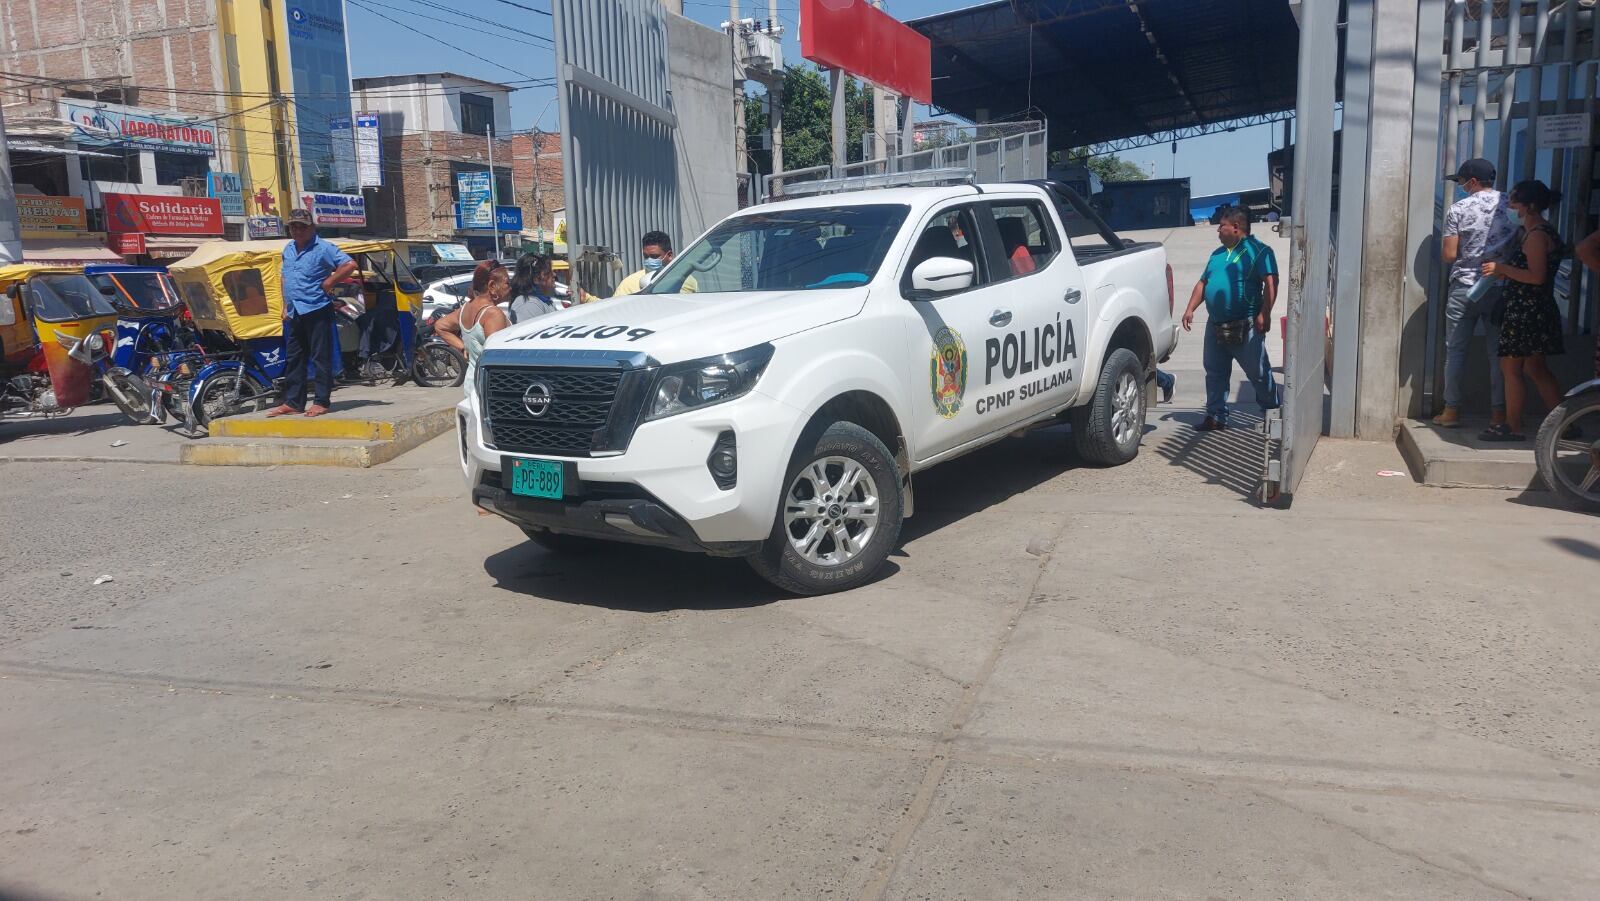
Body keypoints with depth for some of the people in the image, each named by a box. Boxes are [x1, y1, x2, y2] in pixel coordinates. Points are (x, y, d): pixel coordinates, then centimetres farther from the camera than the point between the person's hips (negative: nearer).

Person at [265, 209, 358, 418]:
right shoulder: (287, 249, 16)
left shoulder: (323, 248, -8)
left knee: (321, 358, -3)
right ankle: (292, 402, 16)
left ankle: (321, 402, 1)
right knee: (293, 359, 10)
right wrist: (286, 306, 17)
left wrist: (328, 283, -15)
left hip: (316, 310, -8)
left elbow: (350, 264, -18)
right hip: (293, 313, 8)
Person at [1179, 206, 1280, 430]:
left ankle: (1273, 411, 15)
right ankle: (1216, 416, 16)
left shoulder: (1258, 251, -5)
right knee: (1215, 373, 9)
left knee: (1258, 373, 1)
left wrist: (1264, 314, -24)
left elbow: (1271, 282, -15)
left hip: (1246, 328, -7)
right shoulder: (1218, 254, 18)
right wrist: (1190, 309, 9)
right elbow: (1202, 283, 21)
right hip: (1215, 326, 7)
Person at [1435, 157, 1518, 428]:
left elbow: (1448, 255, -9)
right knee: (1498, 350, 7)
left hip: (1464, 287, -2)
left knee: (1455, 349, 6)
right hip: (1500, 288, 2)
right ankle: (1498, 412, 10)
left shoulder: (1459, 209, -7)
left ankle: (1451, 411, 8)